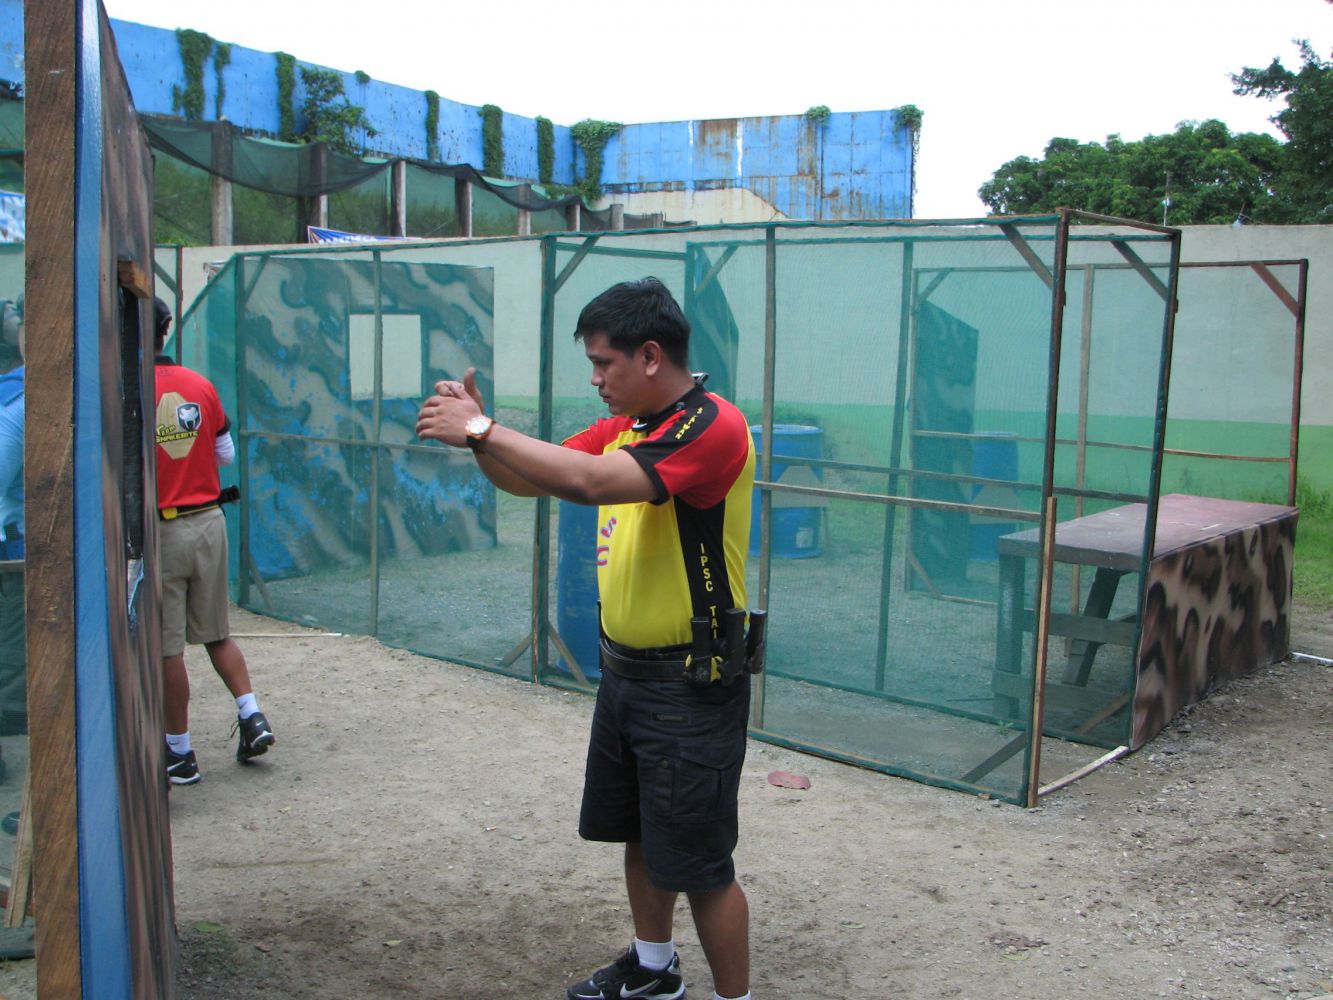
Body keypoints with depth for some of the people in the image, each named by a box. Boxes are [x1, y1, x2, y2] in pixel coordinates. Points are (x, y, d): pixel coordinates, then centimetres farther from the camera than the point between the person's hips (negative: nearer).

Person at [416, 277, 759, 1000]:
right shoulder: (623, 426, 8)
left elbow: (592, 481, -34)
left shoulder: (712, 426, -22)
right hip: (625, 670, 9)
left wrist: (482, 428, -25)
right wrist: (476, 433, -9)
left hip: (691, 688, -9)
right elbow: (527, 479, 11)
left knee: (699, 864, 1)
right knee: (639, 833, 24)